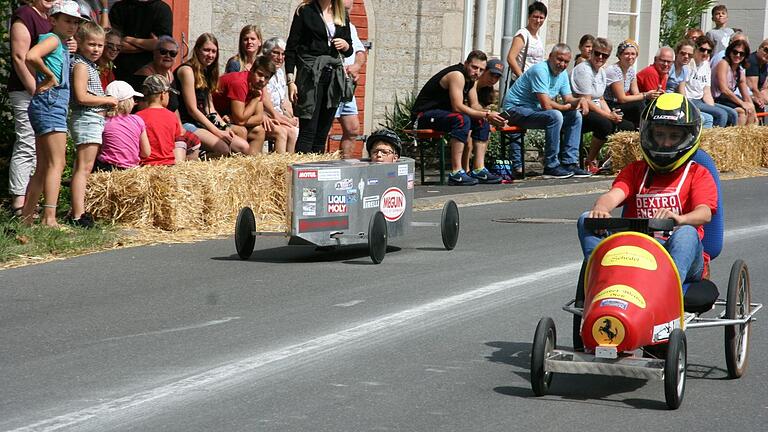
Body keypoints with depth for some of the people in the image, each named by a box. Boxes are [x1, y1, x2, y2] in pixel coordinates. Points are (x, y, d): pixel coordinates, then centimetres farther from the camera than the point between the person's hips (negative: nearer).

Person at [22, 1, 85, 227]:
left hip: (55, 105, 10)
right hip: (50, 103, -10)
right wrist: (49, 76, -15)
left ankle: (26, 218, 14)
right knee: (57, 163, -14)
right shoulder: (52, 39, -7)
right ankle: (49, 217, -21)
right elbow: (31, 56, -26)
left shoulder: (61, 45, 21)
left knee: (43, 168, 12)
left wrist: (40, 81, 5)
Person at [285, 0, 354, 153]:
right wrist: (291, 81, -10)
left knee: (322, 134, 4)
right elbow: (291, 48, -2)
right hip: (310, 74, -5)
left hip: (333, 76, 5)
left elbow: (349, 51, 22)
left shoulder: (342, 16, 13)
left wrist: (345, 46, -3)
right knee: (308, 131, -11)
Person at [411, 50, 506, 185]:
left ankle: (479, 170, 1)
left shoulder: (470, 78, 10)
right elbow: (458, 107, -29)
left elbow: (474, 105, 8)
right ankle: (456, 173, -37)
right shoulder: (457, 75, -21)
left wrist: (487, 114, -14)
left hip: (442, 113, 10)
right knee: (462, 120, -34)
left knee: (482, 122, 5)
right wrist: (486, 115, -29)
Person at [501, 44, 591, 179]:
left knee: (576, 116, 1)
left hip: (535, 109, 10)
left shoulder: (562, 73, 8)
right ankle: (551, 167, -25)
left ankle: (569, 163, -1)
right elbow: (546, 105, -28)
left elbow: (568, 99, 9)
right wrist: (566, 107, -11)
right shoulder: (540, 70, -22)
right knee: (555, 116, -32)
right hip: (516, 109, -10)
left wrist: (580, 101, -14)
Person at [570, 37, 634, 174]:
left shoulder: (601, 72, 17)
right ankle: (590, 162, -20)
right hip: (582, 113, -10)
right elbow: (586, 101, -18)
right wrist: (608, 115, -18)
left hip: (596, 111, 10)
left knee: (628, 127, -1)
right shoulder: (583, 70, -13)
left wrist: (611, 114, 0)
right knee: (605, 125, -37)